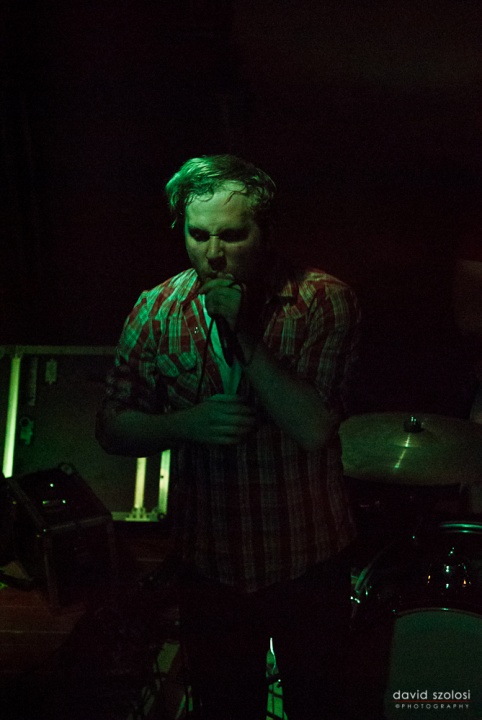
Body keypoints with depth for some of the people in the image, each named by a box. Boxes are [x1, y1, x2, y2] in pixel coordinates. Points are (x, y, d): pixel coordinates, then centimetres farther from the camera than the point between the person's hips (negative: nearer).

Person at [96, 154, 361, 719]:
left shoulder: (324, 300, -14)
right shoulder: (157, 309, -7)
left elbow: (314, 427, -22)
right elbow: (112, 429, -2)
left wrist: (244, 333, -27)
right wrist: (188, 423, -21)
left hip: (309, 562, -1)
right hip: (210, 563, 2)